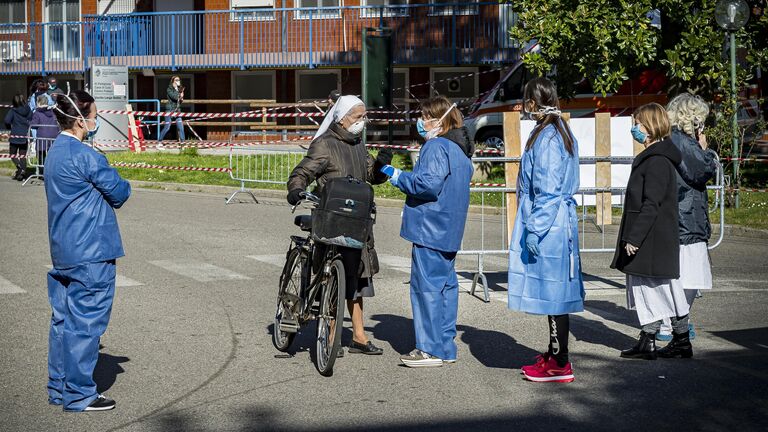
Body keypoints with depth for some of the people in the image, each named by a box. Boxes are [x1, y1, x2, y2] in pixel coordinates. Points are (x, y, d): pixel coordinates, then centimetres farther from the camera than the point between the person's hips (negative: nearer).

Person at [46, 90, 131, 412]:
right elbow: (120, 193, -10)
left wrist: (106, 196, 4)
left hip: (63, 251, 9)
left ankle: (59, 389, 20)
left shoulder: (55, 153, 13)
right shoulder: (85, 156, -17)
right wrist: (122, 187, 11)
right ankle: (79, 394, 1)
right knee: (86, 322, -3)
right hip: (92, 253, -9)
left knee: (63, 319, 13)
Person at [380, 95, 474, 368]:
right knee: (446, 284, 12)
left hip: (430, 229, -10)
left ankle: (431, 349, -6)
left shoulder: (435, 147, -14)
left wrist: (397, 177, -12)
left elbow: (429, 184, -23)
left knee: (427, 285, -7)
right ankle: (446, 347, 17)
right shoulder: (461, 148, 16)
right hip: (450, 231, 10)